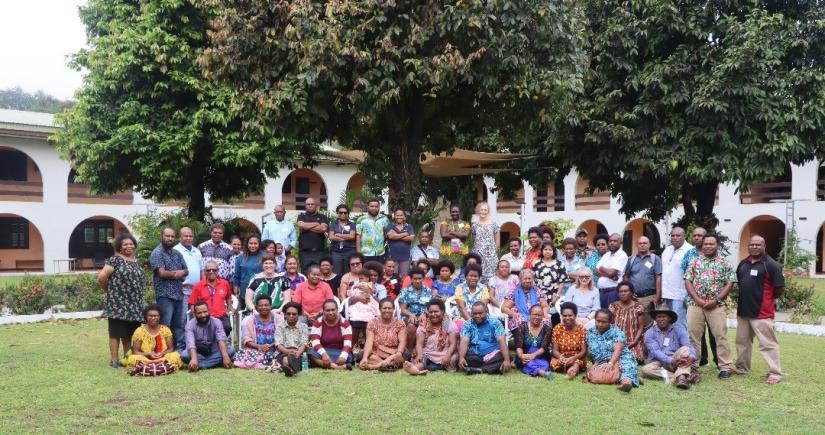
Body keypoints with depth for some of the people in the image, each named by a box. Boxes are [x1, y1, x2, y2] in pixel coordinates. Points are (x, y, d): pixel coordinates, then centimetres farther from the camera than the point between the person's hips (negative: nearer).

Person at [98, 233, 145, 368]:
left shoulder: (136, 262, 15)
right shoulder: (115, 260, -6)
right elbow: (101, 277, -11)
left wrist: (137, 298, 12)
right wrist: (109, 291, 2)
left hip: (134, 304, 7)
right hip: (118, 303, -7)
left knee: (129, 332, 12)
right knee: (116, 331, -1)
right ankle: (114, 360, 4)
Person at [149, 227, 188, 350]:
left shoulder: (177, 253, 16)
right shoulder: (157, 253, -5)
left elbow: (186, 270, 13)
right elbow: (162, 273, -16)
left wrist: (181, 273, -10)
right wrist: (177, 273, -3)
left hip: (178, 294, 7)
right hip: (164, 295, -7)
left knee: (179, 324, 11)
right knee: (165, 325, -6)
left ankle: (180, 348, 18)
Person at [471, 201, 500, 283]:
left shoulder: (493, 225, 1)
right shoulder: (475, 226, 9)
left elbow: (497, 241, 4)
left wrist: (493, 251, 2)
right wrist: (475, 251, 6)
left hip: (490, 256, -2)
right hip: (477, 255, 2)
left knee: (489, 276, -6)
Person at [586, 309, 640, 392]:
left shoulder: (616, 331, 0)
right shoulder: (590, 333, 14)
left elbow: (618, 350, -14)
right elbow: (588, 352, 12)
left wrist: (611, 363, -30)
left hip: (620, 359, -1)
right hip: (602, 363, 2)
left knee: (626, 366, -36)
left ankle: (627, 381, -67)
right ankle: (632, 378, -41)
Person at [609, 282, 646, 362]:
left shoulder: (638, 307, 2)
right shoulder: (613, 307, 8)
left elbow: (641, 327, 1)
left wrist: (635, 341, -11)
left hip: (633, 343, -1)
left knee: (634, 358, -23)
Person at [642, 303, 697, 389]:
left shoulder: (678, 330, 4)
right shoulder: (649, 333, 0)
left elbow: (689, 346, -9)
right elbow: (655, 352, -14)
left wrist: (691, 357, -33)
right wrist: (672, 361, -30)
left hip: (676, 362, 1)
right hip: (658, 362, -1)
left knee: (685, 349, -24)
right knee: (646, 369, -32)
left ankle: (681, 378, -47)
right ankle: (686, 376, -34)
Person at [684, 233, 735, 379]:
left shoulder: (724, 263, 4)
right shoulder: (695, 262, 8)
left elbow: (729, 283, -1)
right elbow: (688, 281, 4)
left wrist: (716, 300, -10)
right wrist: (697, 298, -9)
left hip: (716, 305, -2)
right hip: (695, 304, 2)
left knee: (720, 336, -1)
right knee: (693, 335, 5)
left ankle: (725, 367, 5)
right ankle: (693, 365, 15)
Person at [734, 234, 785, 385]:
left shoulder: (771, 265, -9)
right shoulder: (743, 264, 11)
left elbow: (780, 289, -10)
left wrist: (768, 299, 2)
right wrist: (747, 297, 12)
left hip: (762, 312, -7)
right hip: (743, 310, 7)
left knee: (768, 343, -4)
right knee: (742, 341, 17)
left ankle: (775, 373, 2)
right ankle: (741, 368, 29)